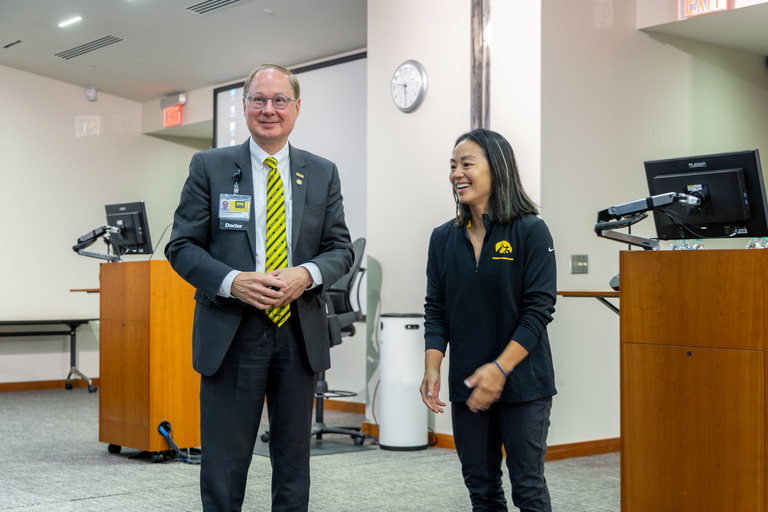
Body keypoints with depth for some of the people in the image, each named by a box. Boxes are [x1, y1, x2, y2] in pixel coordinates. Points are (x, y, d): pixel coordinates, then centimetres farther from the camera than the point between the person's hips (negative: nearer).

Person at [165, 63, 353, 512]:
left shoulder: (323, 173, 8)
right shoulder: (209, 167, 2)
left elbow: (341, 248, 9)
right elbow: (182, 247, 0)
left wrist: (306, 274, -13)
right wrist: (233, 282, -16)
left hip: (300, 333, 2)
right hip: (231, 334, -2)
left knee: (294, 458, 12)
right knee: (224, 461, 2)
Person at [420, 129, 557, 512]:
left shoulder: (530, 231, -7)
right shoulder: (444, 239, 8)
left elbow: (539, 308, -11)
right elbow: (436, 310, 7)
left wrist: (500, 369, -18)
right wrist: (432, 368, -6)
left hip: (522, 382, -4)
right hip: (467, 384, 4)